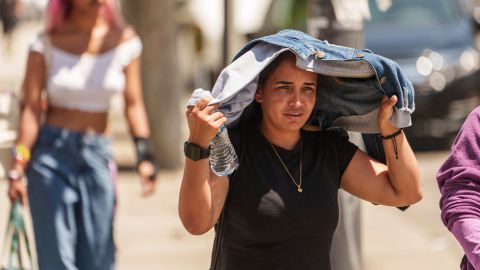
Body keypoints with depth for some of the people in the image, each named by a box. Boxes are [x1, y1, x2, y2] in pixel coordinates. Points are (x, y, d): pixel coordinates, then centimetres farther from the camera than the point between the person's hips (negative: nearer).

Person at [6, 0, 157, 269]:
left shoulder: (124, 40, 3)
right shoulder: (47, 43, -3)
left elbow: (133, 104, 6)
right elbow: (31, 108, -4)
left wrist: (145, 155, -4)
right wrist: (17, 168, -9)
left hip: (98, 154, 2)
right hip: (51, 152, -2)